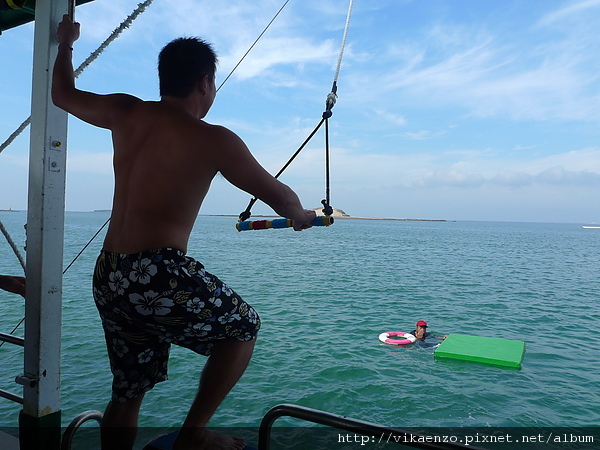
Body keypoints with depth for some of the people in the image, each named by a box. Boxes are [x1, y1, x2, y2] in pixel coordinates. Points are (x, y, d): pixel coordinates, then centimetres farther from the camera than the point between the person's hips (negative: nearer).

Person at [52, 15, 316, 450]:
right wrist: (301, 215, 23)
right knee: (244, 326, 16)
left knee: (128, 391, 20)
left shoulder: (127, 113, 9)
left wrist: (65, 43, 44)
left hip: (108, 279, 7)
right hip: (160, 275, -7)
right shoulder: (214, 139, -7)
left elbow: (64, 94, 27)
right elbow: (277, 194, 2)